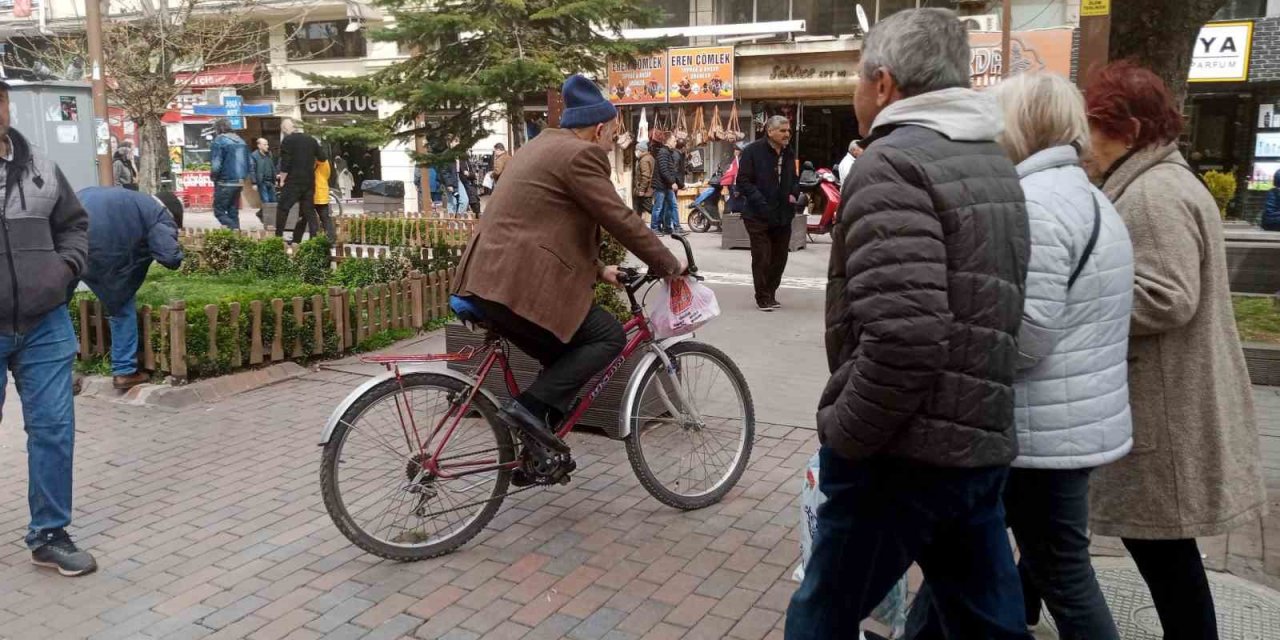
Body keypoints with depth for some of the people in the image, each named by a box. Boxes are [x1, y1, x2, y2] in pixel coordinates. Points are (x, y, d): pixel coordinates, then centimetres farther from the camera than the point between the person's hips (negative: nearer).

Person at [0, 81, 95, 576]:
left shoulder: (40, 168, 7)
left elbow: (74, 225, 18)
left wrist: (67, 267, 2)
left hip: (45, 325, 3)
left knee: (54, 428, 5)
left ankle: (49, 535, 18)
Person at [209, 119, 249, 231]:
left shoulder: (219, 141, -10)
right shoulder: (241, 141, 10)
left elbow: (216, 165, -17)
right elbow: (249, 163, 12)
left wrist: (213, 177, -1)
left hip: (225, 183, -7)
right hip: (239, 182, 7)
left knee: (219, 211, -1)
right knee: (233, 211, 14)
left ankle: (235, 231, -17)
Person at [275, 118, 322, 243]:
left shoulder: (287, 141, -7)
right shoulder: (311, 140, 8)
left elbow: (285, 164, -12)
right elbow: (322, 157, 13)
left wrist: (282, 179, -3)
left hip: (293, 181, -5)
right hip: (309, 181, 5)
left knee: (282, 209, 4)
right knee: (308, 210, 8)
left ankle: (278, 237, 2)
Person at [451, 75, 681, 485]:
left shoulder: (543, 146, 24)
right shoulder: (581, 154, -8)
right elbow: (620, 220, -10)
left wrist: (598, 270, 25)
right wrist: (668, 265, 2)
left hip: (489, 280, 10)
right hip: (518, 284, -10)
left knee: (564, 360, 19)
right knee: (609, 336, -3)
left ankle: (534, 457, 22)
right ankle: (530, 408, -9)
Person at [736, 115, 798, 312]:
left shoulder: (789, 154, 11)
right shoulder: (753, 151, -10)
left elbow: (794, 179, 25)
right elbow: (743, 181, -13)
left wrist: (794, 194, 3)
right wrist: (760, 203, -21)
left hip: (783, 216, 6)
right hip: (759, 216, -6)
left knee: (779, 258, 11)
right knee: (762, 258, -2)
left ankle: (771, 294, 25)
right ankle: (763, 298, 8)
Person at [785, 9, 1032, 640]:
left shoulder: (893, 163, -15)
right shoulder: (994, 162, 13)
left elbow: (904, 333, -27)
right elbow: (984, 310, 14)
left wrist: (844, 433, -15)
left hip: (904, 452, -8)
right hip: (983, 443, 9)